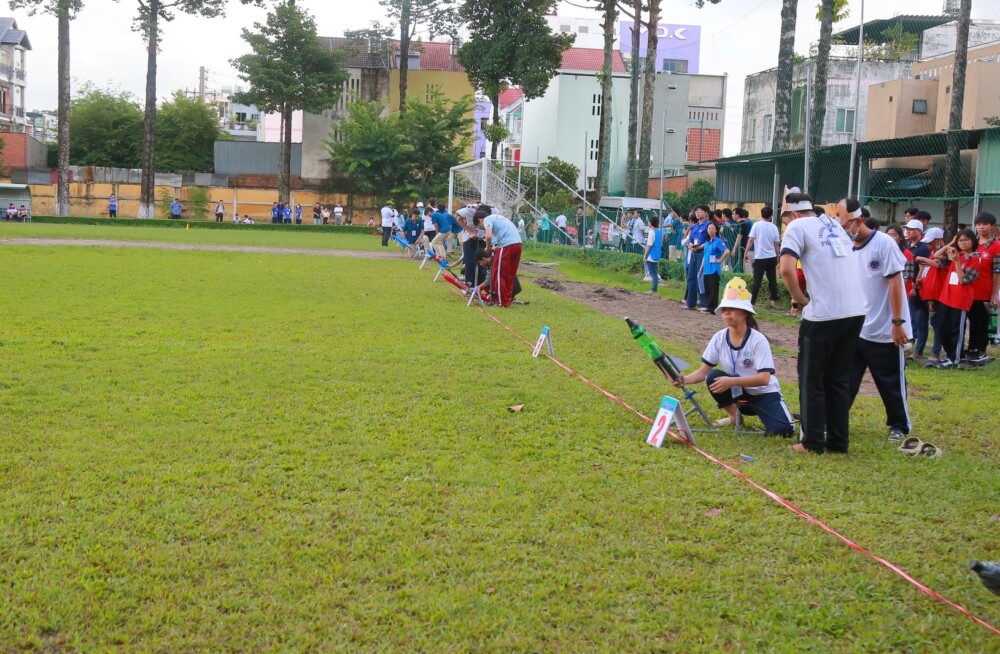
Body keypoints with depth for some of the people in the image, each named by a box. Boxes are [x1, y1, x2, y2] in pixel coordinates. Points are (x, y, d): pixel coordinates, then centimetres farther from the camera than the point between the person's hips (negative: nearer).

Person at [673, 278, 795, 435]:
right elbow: (704, 371, -8)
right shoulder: (719, 338, -9)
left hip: (763, 392, -4)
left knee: (781, 430, -26)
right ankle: (734, 416, -3)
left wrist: (731, 381, -40)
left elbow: (764, 378, -28)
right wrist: (686, 379, -29)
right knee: (713, 378, -26)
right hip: (737, 390, 4)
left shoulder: (758, 340, -22)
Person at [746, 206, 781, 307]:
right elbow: (776, 244, 7)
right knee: (772, 280, 13)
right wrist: (777, 257, 19)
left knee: (757, 281, -4)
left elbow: (751, 240, -12)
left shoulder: (756, 225, -7)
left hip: (760, 257, -3)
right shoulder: (774, 227, 3)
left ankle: (752, 302, -7)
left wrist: (746, 253, -4)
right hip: (772, 257, 3)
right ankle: (773, 300, 17)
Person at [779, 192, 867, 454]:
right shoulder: (833, 224, 22)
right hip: (856, 311, 7)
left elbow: (786, 269, -15)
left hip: (824, 314, -7)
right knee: (838, 379, 16)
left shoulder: (798, 227, -1)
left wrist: (800, 299, -2)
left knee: (811, 379, 7)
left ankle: (812, 442, 10)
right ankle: (838, 441, 18)